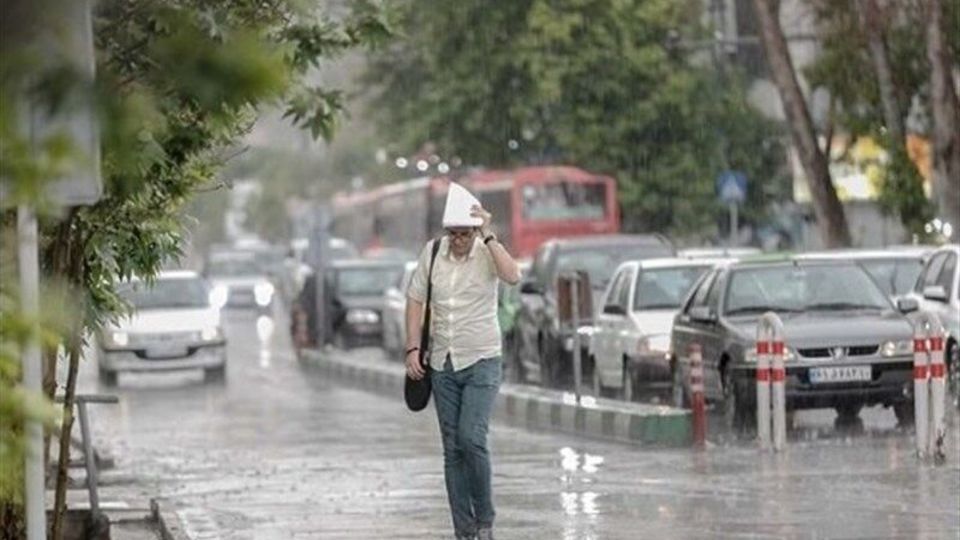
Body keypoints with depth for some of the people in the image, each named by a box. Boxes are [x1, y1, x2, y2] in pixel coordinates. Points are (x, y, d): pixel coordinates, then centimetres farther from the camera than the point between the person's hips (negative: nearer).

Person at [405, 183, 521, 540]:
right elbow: (416, 300, 8)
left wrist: (488, 236, -27)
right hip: (442, 364, 4)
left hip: (482, 362, -4)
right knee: (452, 448, 4)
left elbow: (513, 276, -28)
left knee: (471, 439, -18)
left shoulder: (487, 253, -8)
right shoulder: (432, 252, 1)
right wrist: (413, 349, 0)